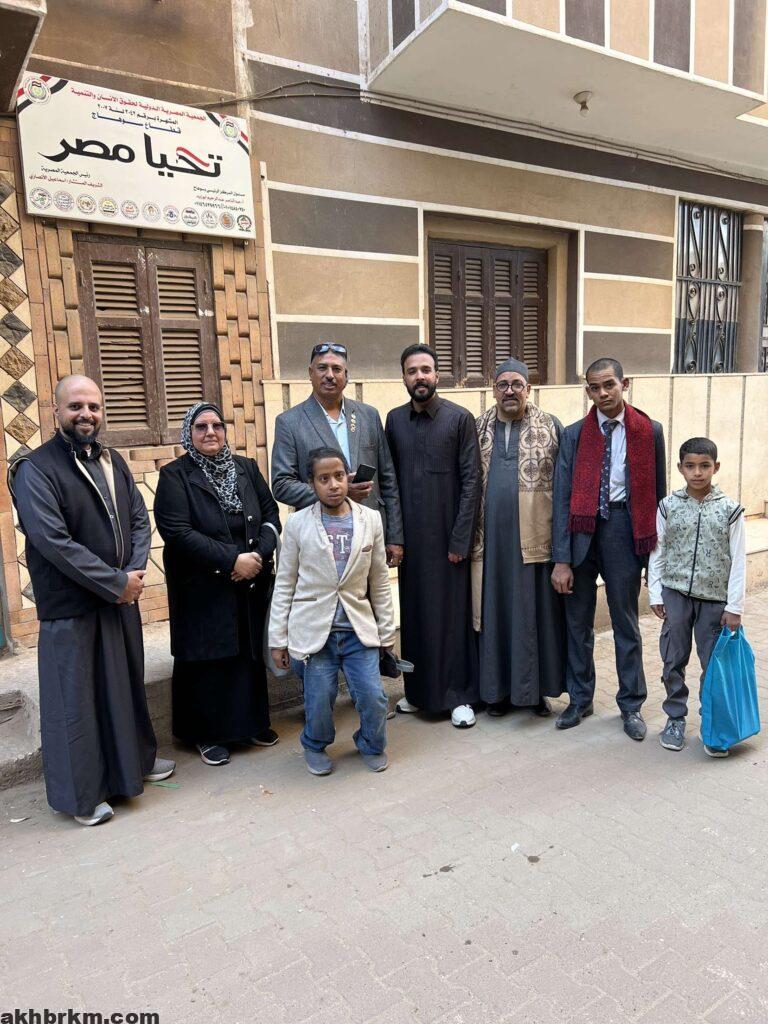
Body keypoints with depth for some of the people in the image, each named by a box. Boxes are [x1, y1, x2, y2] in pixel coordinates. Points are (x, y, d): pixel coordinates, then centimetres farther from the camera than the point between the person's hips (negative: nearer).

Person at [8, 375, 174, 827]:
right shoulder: (35, 468, -13)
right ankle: (82, 794, 26)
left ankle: (137, 759, 42)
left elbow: (140, 520, 6)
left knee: (127, 683, 20)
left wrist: (134, 574, -10)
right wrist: (116, 583, -19)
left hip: (122, 599, 6)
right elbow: (53, 541, -21)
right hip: (71, 608, -6)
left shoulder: (113, 461, 8)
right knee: (76, 698, 7)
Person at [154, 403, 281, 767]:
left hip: (251, 585, 4)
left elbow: (271, 515, 5)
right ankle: (208, 734, 21)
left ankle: (252, 722, 29)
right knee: (209, 659, 5)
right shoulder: (175, 475, -5)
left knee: (250, 652, 11)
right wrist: (232, 560, -19)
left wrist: (258, 555, -13)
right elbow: (177, 531, -15)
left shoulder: (246, 468, 8)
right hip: (202, 590, -4)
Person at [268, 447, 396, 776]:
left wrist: (387, 632, 10)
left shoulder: (371, 520, 2)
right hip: (315, 630, -1)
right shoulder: (297, 523, -3)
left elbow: (379, 582, 8)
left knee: (373, 696, -2)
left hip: (359, 629, 2)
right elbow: (284, 585, 2)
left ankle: (371, 745, 30)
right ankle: (315, 746, 36)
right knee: (319, 701, 4)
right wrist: (278, 638, 1)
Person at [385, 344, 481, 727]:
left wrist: (460, 538, -11)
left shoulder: (460, 418, -4)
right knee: (414, 613, 10)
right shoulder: (395, 420, 7)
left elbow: (471, 480, -7)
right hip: (410, 537, 4)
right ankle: (419, 691, 25)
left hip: (447, 536, -3)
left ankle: (459, 695, 18)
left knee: (453, 613, 4)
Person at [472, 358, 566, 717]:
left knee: (536, 610, 5)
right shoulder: (478, 429, 8)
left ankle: (536, 687, 20)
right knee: (495, 610, 8)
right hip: (491, 538, 2)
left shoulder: (551, 427, 2)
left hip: (535, 537, -2)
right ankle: (497, 687, 21)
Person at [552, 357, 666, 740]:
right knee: (578, 620, 11)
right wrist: (561, 559, -8)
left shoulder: (649, 431, 1)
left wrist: (655, 548, 2)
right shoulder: (574, 434, 1)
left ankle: (631, 705, 26)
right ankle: (580, 698, 29)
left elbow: (657, 493, 4)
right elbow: (562, 497, -3)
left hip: (624, 529, -1)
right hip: (581, 529, 1)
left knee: (625, 621, 9)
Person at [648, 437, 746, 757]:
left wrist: (734, 606, -4)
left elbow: (738, 561, -2)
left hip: (714, 598, -1)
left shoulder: (730, 510, -3)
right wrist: (655, 594, 0)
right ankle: (675, 719, 25)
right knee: (673, 661, 8)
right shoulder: (668, 506, -1)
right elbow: (657, 553, 4)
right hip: (675, 594, 1)